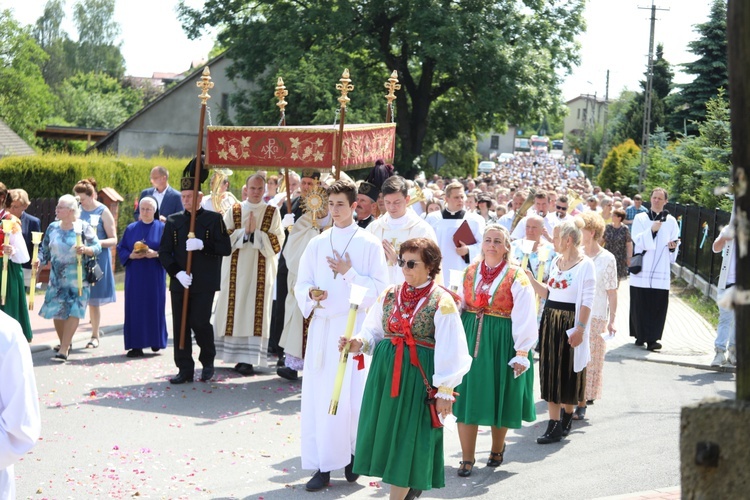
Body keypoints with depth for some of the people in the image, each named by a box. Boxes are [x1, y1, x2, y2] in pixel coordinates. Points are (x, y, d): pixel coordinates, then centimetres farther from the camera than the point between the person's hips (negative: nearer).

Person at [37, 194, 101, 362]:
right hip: (57, 278, 4)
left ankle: (64, 349, -10)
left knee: (73, 311, -10)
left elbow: (97, 247, -5)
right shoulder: (52, 228, 5)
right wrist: (40, 260, -11)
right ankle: (64, 343, 24)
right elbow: (44, 249, 8)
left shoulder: (84, 227, -5)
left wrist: (86, 249, -25)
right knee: (56, 311, 3)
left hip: (77, 278, -4)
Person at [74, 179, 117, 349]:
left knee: (94, 300, 4)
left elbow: (113, 240, -4)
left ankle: (95, 336, 15)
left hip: (97, 259, -3)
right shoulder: (77, 210, 7)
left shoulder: (103, 212, -4)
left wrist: (98, 242, -22)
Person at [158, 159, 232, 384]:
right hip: (179, 283, 3)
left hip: (205, 284, -3)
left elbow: (226, 248, -6)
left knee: (199, 323, -8)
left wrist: (202, 245, -21)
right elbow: (164, 252, 5)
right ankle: (185, 369, 11)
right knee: (180, 326, 3)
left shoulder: (213, 219, 1)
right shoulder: (173, 221, 8)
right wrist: (177, 273, -11)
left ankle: (208, 361, 17)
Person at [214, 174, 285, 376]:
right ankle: (241, 357, 8)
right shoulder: (233, 211, 9)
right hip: (235, 268, 1)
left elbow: (277, 241, -1)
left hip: (261, 269, -1)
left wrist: (256, 233, -11)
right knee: (234, 308, 0)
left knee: (255, 310, -5)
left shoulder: (272, 213, 6)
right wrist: (244, 231, -10)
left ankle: (247, 359, -4)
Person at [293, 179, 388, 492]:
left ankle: (352, 454, 20)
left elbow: (379, 289, -3)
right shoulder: (317, 244, 9)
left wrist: (348, 274, -13)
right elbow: (301, 285, 10)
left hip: (354, 326, -3)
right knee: (319, 394, 0)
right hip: (322, 326, 3)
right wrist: (311, 293, -11)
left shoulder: (369, 245, 0)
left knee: (352, 393, -1)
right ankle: (323, 465, 5)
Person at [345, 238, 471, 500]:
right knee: (386, 433, 11)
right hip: (385, 371, 6)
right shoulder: (389, 295, 7)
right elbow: (374, 332, 13)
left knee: (407, 438, -1)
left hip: (418, 376, -6)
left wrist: (444, 391, -11)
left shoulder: (442, 302, -9)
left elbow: (450, 351, -10)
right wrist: (359, 343, -9)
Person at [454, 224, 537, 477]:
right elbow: (460, 307, 13)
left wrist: (521, 353, -13)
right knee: (466, 397, 0)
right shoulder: (470, 272, 7)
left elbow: (525, 318, -8)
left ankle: (497, 449, 30)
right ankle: (467, 459, 6)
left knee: (498, 398, 8)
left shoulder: (516, 277, -5)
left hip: (501, 343, -3)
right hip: (470, 340, 3)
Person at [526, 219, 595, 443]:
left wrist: (580, 329, -18)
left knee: (568, 371, 2)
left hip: (570, 322, -7)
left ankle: (567, 416, 15)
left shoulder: (585, 264, -10)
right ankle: (555, 423, 12)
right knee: (550, 370, 6)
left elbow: (587, 301, -13)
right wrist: (530, 278, 6)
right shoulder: (556, 261, 11)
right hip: (550, 320, 7)